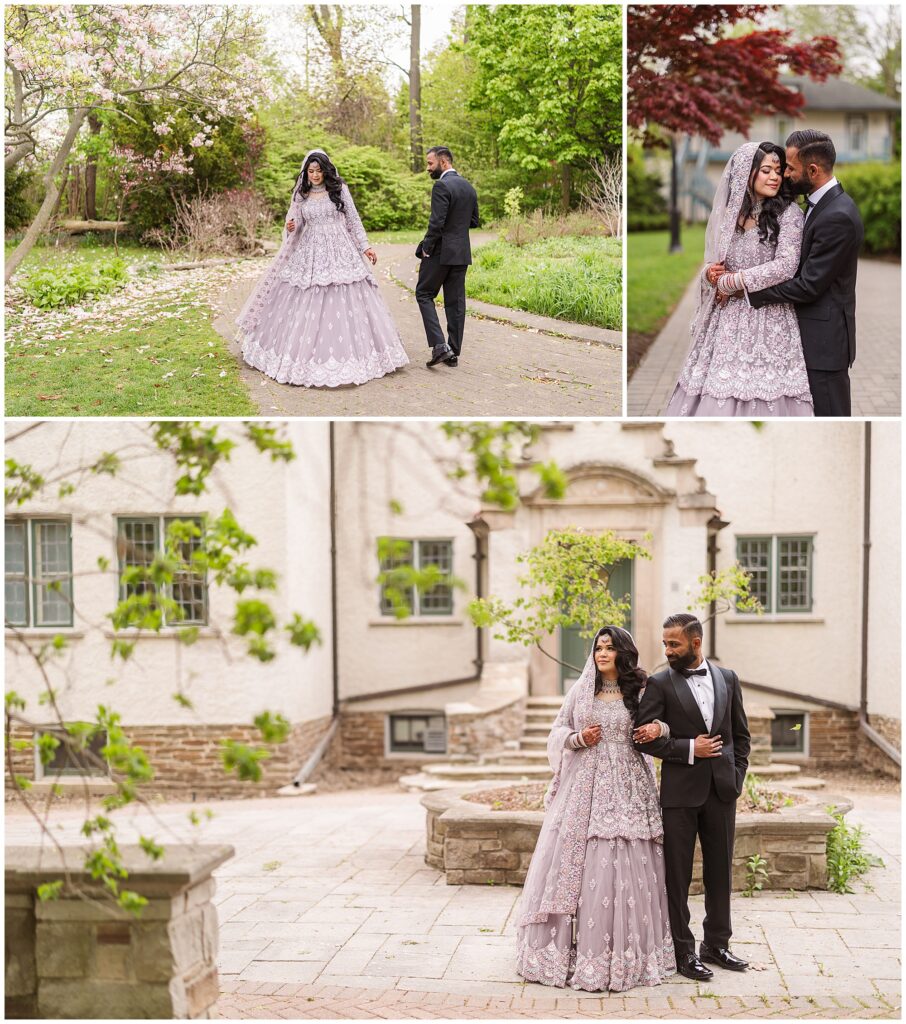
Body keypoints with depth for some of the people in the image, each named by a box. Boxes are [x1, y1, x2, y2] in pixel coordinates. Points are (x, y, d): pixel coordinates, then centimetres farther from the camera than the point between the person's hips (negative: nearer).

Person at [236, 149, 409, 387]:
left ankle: (344, 355, 1)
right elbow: (296, 227, 13)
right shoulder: (301, 195, 8)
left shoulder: (339, 189, 2)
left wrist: (365, 247, 2)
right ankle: (307, 355, 8)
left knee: (342, 304, -6)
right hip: (309, 254, 2)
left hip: (339, 253, -2)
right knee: (306, 306, -2)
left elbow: (353, 220, 6)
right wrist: (291, 228, -10)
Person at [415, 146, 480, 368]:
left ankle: (439, 345, -9)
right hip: (462, 252, 7)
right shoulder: (468, 187, 11)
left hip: (441, 252, -7)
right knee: (455, 301, 9)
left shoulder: (442, 186, -16)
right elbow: (474, 221, 17)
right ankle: (453, 353, 11)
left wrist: (425, 247, -10)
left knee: (424, 294, 4)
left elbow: (437, 223, -21)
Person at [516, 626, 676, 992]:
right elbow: (558, 732, 13)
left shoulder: (639, 693, 5)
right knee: (577, 862, -1)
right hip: (585, 787, 1)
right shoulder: (581, 691, 9)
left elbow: (654, 730, 11)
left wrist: (659, 730, -12)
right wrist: (579, 738, -8)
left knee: (623, 864, -5)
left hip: (625, 790, -1)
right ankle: (571, 946, 7)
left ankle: (624, 951, 2)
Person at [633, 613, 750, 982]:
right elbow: (643, 738, -9)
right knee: (677, 874, 1)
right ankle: (683, 952, 10)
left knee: (720, 870, 11)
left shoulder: (727, 679, 8)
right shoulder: (660, 684, -3)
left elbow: (740, 734, 14)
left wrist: (737, 776, 4)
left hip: (721, 789, 3)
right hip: (680, 791, -3)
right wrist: (690, 749, -14)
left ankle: (717, 944, 23)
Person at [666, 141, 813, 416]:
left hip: (769, 319, -4)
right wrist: (709, 273, -6)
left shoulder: (788, 213, -2)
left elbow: (786, 265, -14)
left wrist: (731, 282, -10)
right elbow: (712, 265, 18)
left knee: (767, 397, -8)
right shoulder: (727, 213, 11)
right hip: (729, 319, 4)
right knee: (718, 393, 0)